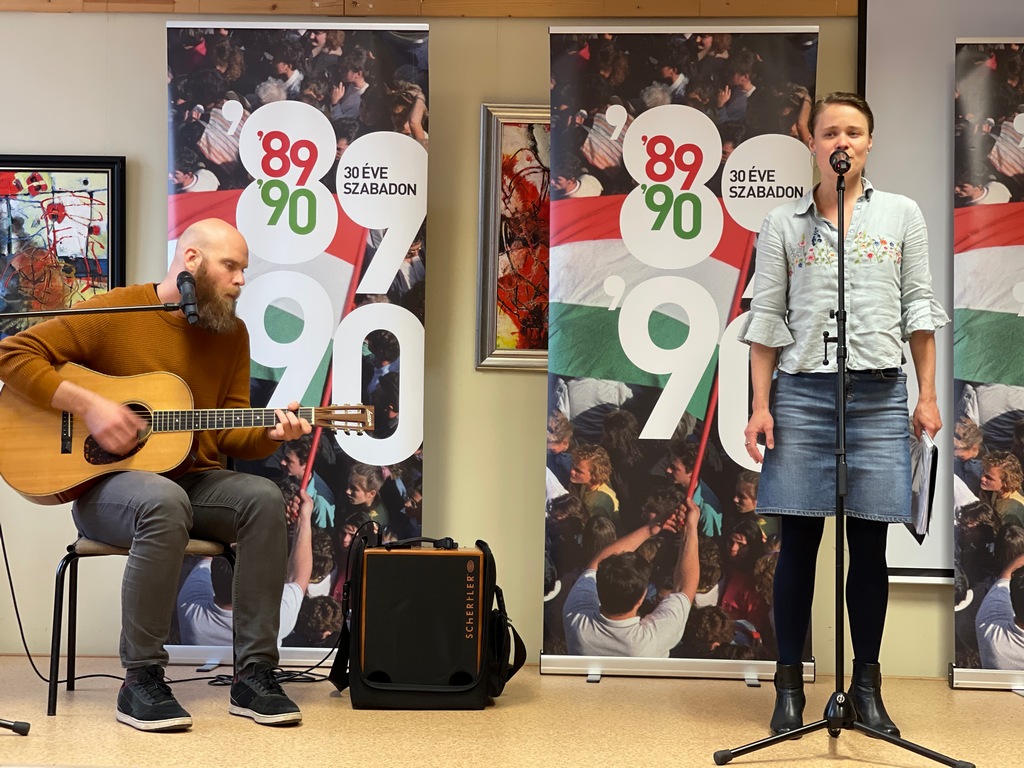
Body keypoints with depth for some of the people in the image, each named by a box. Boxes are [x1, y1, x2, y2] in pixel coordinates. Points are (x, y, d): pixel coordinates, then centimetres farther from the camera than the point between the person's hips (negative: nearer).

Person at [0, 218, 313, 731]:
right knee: (164, 501, -39)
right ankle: (141, 681, -27)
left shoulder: (232, 332, 8)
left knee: (263, 498, -26)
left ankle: (253, 675, -21)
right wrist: (87, 405, -18)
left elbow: (230, 435, 8)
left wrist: (271, 433, -14)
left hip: (193, 480, 5)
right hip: (104, 485, -5)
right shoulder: (113, 312, -6)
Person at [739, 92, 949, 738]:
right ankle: (790, 684, 11)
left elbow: (919, 309, 9)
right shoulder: (784, 225, 7)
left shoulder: (902, 214, 9)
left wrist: (928, 395, 3)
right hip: (802, 393, -1)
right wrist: (760, 407, -1)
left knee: (870, 544, 5)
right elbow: (766, 319, 5)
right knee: (799, 543, 2)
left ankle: (867, 685, 16)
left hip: (880, 394, 1)